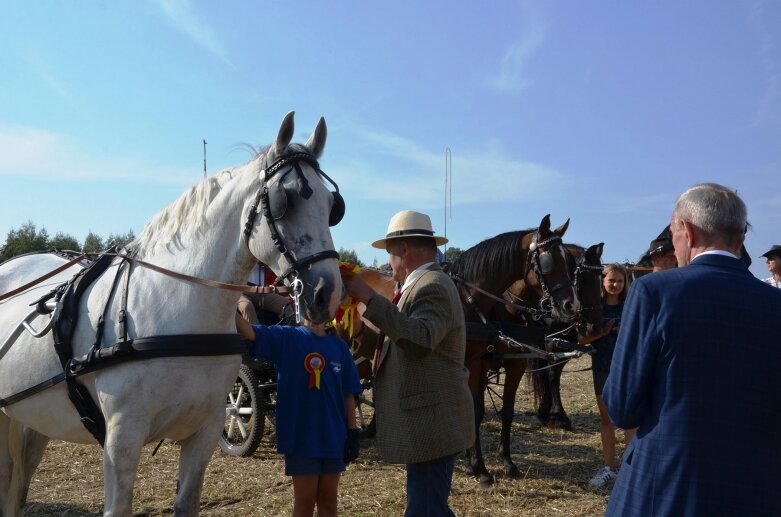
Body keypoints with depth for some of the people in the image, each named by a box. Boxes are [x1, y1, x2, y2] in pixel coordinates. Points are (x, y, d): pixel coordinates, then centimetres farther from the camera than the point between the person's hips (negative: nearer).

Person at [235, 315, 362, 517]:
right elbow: (249, 332, -19)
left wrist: (353, 433, 3)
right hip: (300, 436, -3)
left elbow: (348, 394, 6)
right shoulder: (285, 338, -4)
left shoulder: (339, 346, 4)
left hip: (333, 436, 3)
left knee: (328, 498, 14)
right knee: (305, 500, 6)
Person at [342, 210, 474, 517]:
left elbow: (420, 338, -33)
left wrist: (370, 299, -32)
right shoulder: (424, 284, 15)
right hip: (427, 421, 11)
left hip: (432, 424, -11)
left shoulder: (432, 286, -16)